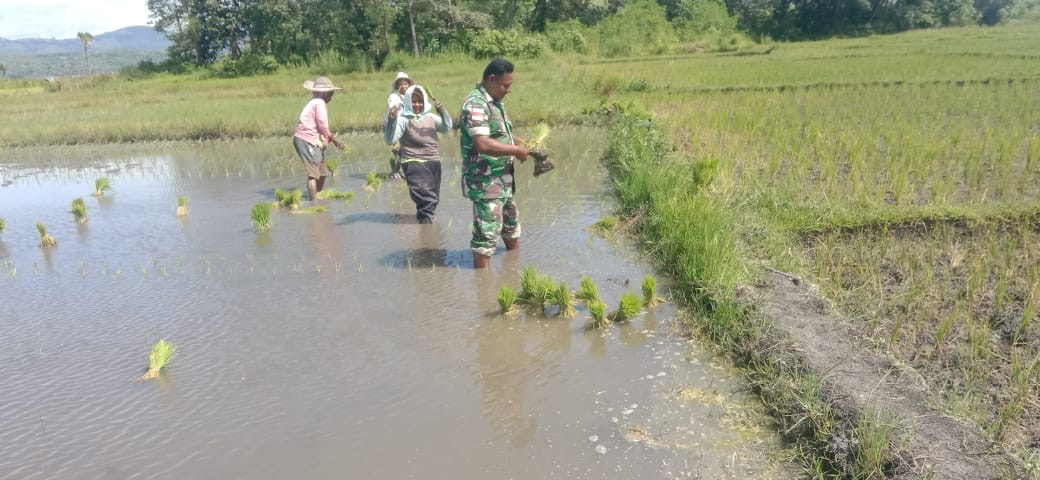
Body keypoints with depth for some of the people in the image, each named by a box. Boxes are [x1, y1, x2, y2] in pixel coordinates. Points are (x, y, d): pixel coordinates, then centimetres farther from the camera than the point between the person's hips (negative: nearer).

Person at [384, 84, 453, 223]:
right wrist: (391, 120, -30)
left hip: (433, 162, 6)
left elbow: (447, 127, 8)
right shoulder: (403, 119, -8)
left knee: (433, 198, 17)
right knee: (426, 198, -20)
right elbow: (390, 140, -15)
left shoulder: (430, 117, 8)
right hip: (414, 163, -6)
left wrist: (442, 111, -7)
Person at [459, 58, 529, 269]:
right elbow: (482, 144, -31)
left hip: (503, 180, 10)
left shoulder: (495, 102, 12)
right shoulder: (476, 104, -20)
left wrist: (523, 144, 7)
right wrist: (516, 150, -21)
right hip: (485, 183, -10)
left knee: (512, 227, 23)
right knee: (487, 234, -5)